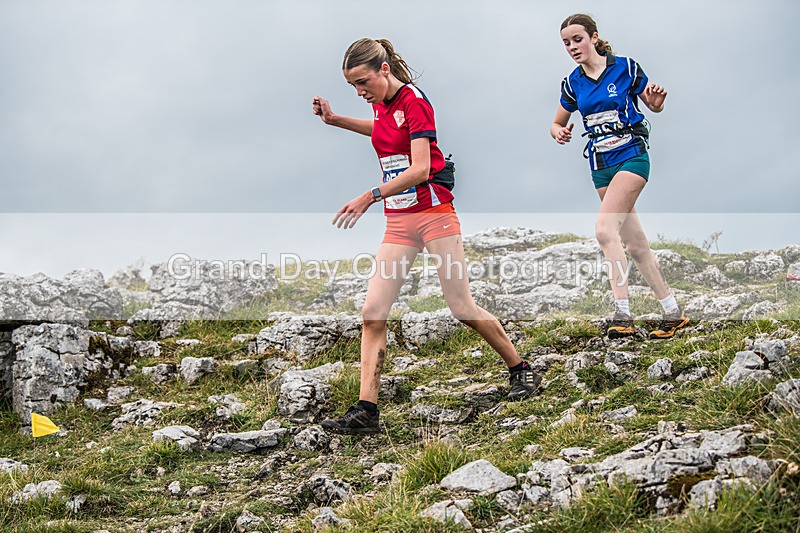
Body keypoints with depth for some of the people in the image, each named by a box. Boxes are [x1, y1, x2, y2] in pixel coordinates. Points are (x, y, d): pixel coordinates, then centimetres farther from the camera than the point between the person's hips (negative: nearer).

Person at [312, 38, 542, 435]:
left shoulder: (414, 100, -15)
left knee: (462, 309, -3)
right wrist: (335, 120, 22)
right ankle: (365, 411, -6)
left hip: (434, 214, -7)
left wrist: (369, 197, -29)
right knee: (372, 313, -5)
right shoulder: (381, 102, 8)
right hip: (398, 222, 7)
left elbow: (420, 169, -24)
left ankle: (522, 372, 19)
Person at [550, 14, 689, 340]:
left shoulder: (625, 67, -5)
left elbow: (654, 107, 6)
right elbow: (557, 124, 18)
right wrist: (559, 133, -6)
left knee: (604, 228, -25)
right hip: (600, 165, 6)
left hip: (631, 156, -5)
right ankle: (673, 313, 15)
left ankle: (622, 314, -27)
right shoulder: (572, 84, 7)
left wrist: (655, 102, -17)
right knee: (635, 244, 6)